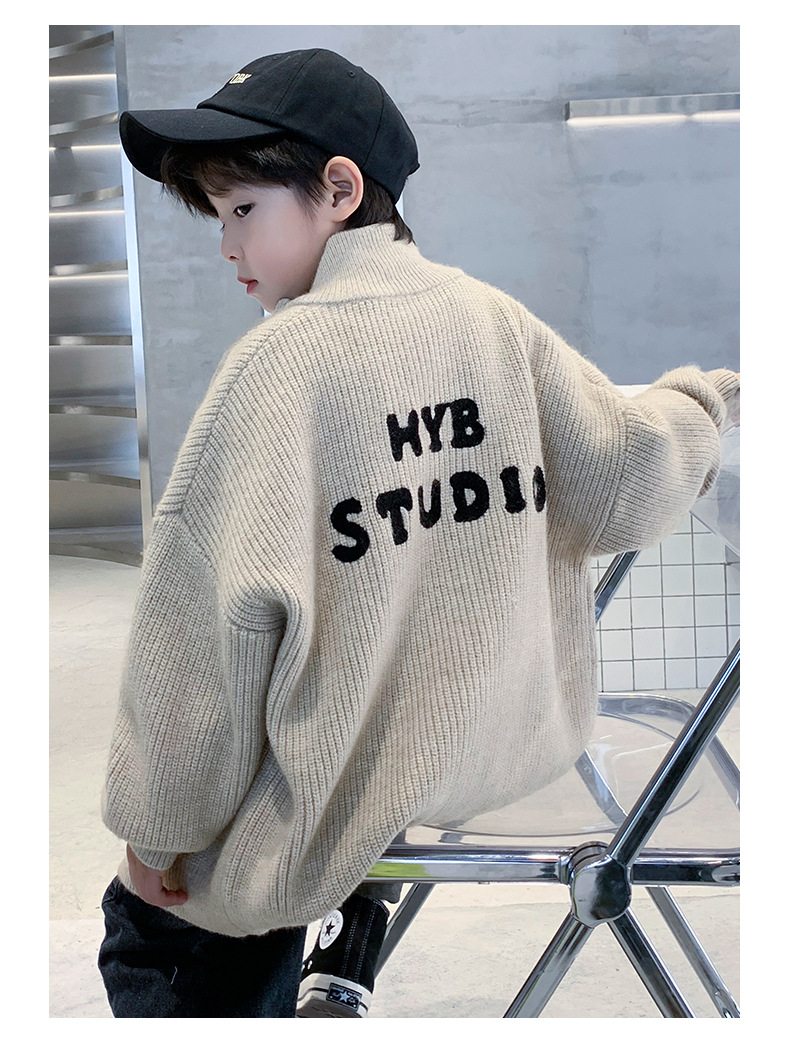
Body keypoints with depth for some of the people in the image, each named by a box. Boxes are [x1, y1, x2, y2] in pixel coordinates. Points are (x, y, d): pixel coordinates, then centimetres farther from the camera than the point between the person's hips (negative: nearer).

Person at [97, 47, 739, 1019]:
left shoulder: (278, 361, -19)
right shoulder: (497, 319, -3)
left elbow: (212, 616, -18)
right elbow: (624, 483, 0)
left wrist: (157, 829, -7)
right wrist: (699, 398, 23)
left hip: (333, 806, -6)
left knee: (147, 924, 18)